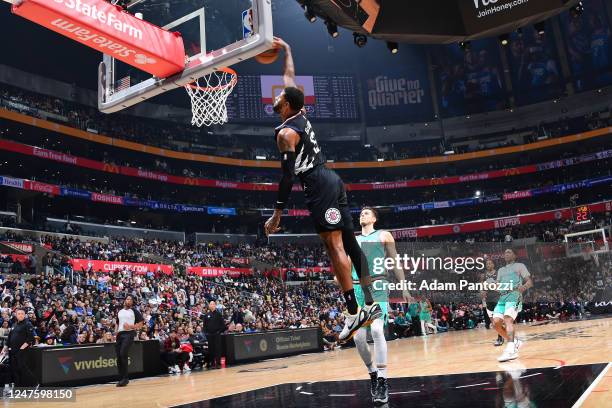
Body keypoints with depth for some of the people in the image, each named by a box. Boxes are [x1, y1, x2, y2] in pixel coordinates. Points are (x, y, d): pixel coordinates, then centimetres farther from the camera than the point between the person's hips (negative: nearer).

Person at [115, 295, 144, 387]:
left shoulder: (134, 311, 2)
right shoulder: (120, 312, 18)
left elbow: (141, 322, -2)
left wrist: (131, 326, -15)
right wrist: (116, 331, 11)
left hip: (129, 334, -6)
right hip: (120, 334, 6)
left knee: (123, 354, -18)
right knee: (118, 357, 4)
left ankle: (125, 378, -11)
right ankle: (121, 378, 14)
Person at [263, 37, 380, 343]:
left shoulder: (286, 133, -10)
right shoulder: (301, 115, 15)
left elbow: (288, 176, -16)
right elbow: (290, 78, 32)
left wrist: (277, 213, -13)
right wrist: (286, 50, 42)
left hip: (318, 186, -9)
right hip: (331, 180, 10)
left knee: (334, 246, -11)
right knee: (348, 243, 9)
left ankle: (354, 312, -12)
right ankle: (370, 304, 15)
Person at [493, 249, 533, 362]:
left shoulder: (519, 266, 13)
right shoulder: (501, 270, 29)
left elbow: (530, 282, 4)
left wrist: (524, 287, -19)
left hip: (514, 295, -6)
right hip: (502, 297, 6)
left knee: (507, 319, -27)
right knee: (496, 322, -9)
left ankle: (510, 350, -38)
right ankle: (515, 343, 10)